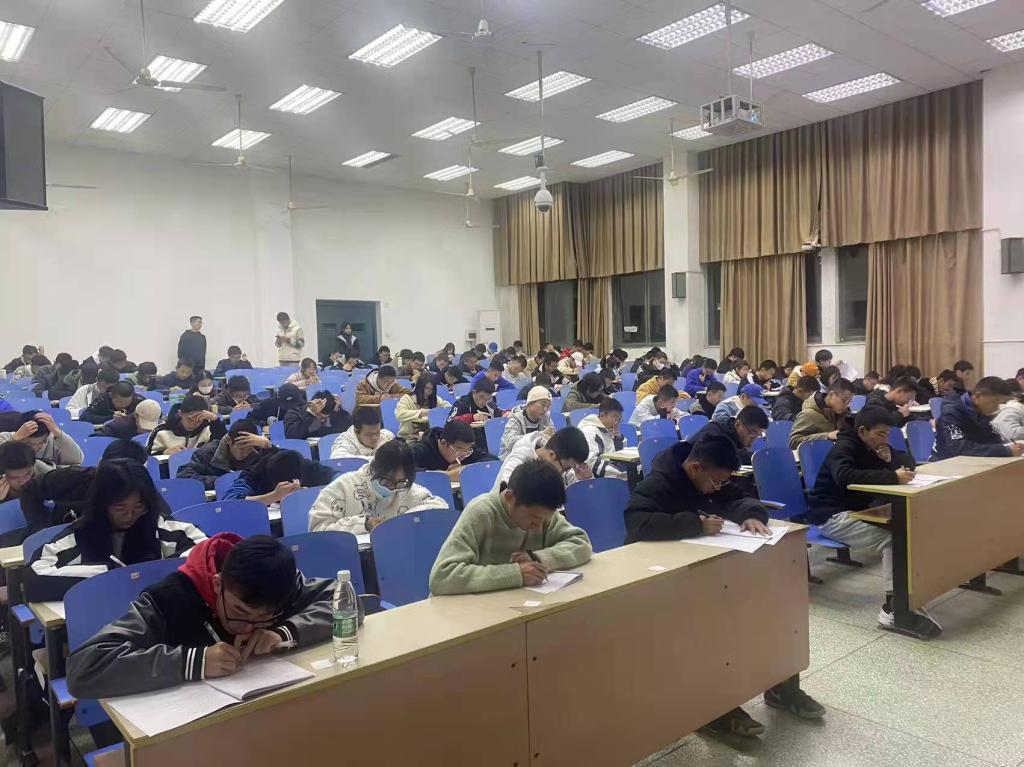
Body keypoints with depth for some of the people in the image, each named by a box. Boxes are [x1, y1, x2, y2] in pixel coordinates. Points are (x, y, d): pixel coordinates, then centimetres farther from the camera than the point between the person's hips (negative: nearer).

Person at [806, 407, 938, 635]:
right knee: (892, 540, -28)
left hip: (858, 510, 9)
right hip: (832, 515, -9)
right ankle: (894, 607, -26)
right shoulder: (844, 448, -16)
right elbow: (845, 476, -38)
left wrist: (891, 458, -8)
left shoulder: (873, 446, 11)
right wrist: (892, 477, -39)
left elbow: (909, 461, 15)